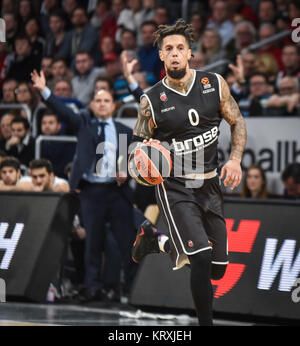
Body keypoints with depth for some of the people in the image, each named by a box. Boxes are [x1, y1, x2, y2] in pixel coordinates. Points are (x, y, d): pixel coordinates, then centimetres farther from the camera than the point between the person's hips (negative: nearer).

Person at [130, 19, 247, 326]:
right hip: (174, 187, -4)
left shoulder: (214, 84, -2)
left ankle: (155, 240, 34)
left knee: (218, 269, 10)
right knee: (202, 258, -23)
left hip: (209, 184, 4)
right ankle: (205, 323, -8)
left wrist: (235, 159, -9)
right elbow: (137, 146, 1)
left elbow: (237, 123, 7)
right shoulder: (152, 100, -8)